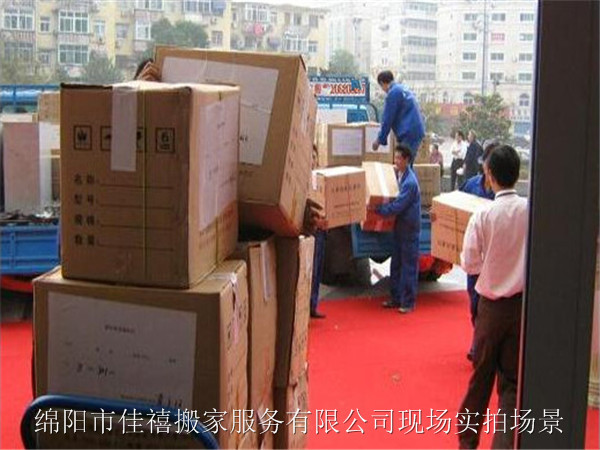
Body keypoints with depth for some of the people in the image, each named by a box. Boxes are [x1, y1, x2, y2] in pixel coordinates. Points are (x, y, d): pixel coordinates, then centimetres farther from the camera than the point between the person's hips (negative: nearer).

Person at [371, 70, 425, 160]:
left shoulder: (393, 93, -8)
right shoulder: (403, 89, 20)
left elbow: (388, 119, -8)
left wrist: (380, 140, 1)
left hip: (409, 134, -9)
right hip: (417, 131, 9)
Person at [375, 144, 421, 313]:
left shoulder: (410, 182, -21)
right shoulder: (399, 175, 6)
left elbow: (397, 206, -23)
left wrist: (377, 209, -18)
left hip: (409, 227, -9)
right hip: (400, 225, 9)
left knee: (408, 266, -1)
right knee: (396, 263, 14)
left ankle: (408, 302, 7)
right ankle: (396, 298, 24)